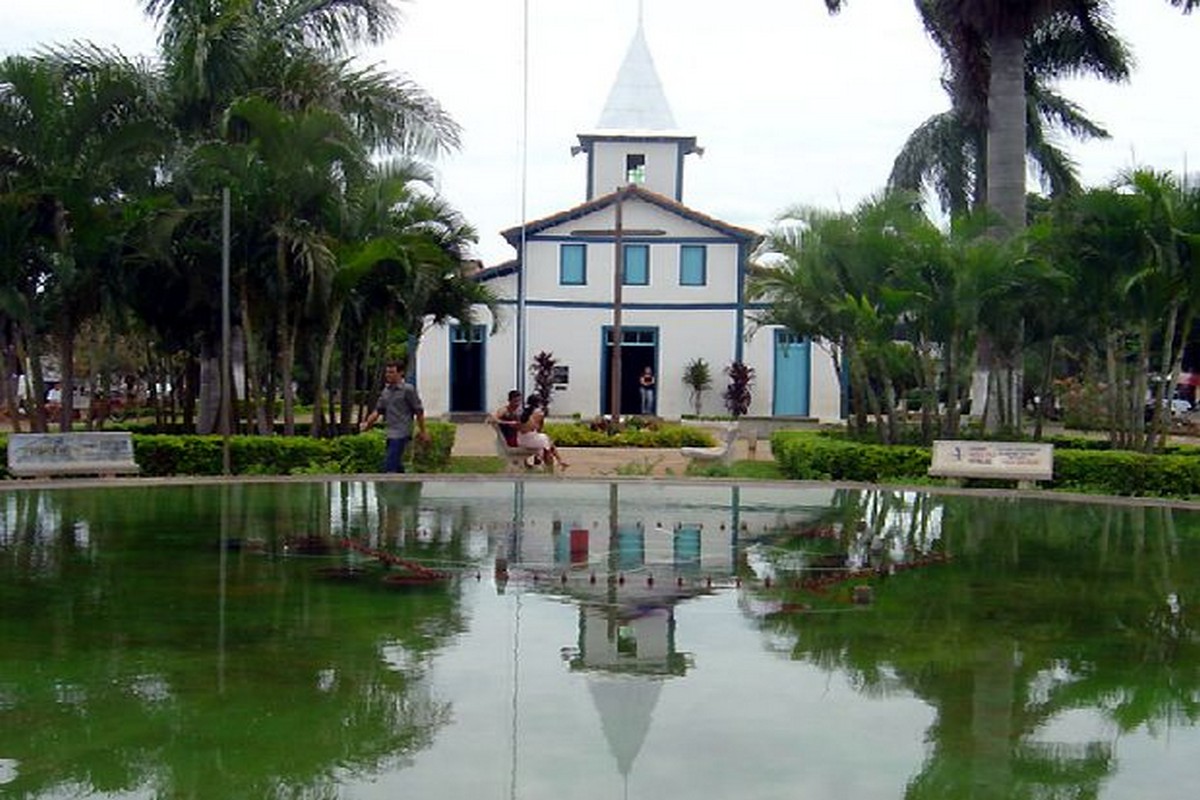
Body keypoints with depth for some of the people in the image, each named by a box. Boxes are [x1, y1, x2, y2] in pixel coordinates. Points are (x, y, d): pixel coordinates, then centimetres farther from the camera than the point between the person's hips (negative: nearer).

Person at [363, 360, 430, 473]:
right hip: (390, 434, 8)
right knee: (397, 466, 13)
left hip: (401, 434, -8)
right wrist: (368, 423, -2)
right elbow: (378, 410, 15)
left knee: (389, 465, -13)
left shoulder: (408, 390, -8)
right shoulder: (386, 391, 13)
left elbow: (419, 411, -5)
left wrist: (423, 432, -3)